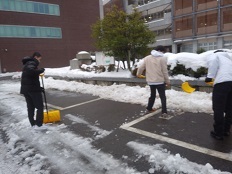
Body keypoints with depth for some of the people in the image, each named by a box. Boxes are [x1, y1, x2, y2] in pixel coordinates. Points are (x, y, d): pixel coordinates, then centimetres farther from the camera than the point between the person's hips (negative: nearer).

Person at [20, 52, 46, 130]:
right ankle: (38, 125, 0)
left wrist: (39, 87, 20)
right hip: (33, 88, -9)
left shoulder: (28, 63, 22)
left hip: (25, 88, 9)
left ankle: (33, 124, 22)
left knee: (30, 107, 14)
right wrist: (40, 70, -19)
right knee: (40, 106, 0)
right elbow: (30, 71, -34)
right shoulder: (32, 63, -10)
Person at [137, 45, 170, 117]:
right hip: (160, 81, -4)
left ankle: (149, 108, 31)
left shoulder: (147, 58, 3)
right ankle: (164, 112, -1)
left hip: (150, 81, 4)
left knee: (152, 95, 22)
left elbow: (140, 68, 5)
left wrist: (138, 74, 24)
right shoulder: (162, 58, -9)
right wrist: (167, 81, -1)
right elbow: (165, 71, -10)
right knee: (163, 97, 5)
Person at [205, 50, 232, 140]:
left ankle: (218, 133, 7)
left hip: (222, 82, -7)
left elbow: (213, 62, -8)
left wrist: (210, 76, -10)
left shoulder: (214, 55, 16)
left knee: (218, 109, 0)